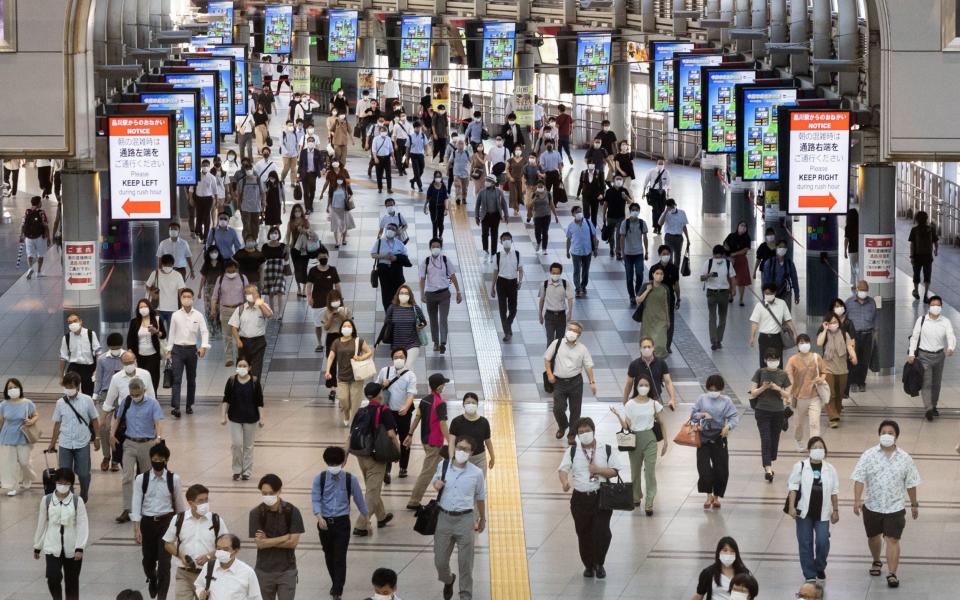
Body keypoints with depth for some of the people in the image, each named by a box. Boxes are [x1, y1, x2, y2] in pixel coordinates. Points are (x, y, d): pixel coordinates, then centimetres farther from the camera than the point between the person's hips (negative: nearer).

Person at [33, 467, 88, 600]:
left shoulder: (77, 501, -5)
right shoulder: (46, 500, -1)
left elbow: (83, 525, -8)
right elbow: (41, 524, 7)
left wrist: (80, 548, -18)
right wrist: (37, 546, 12)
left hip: (72, 549, 0)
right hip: (52, 548, 0)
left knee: (72, 581, 8)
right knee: (53, 577, -17)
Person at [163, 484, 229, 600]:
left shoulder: (216, 520, -2)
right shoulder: (178, 520, 0)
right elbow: (168, 544, 8)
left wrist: (209, 556, -15)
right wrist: (180, 555, -11)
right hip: (184, 574, 0)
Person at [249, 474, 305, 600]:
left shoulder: (292, 512, -8)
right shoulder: (256, 513, -7)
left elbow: (293, 542, -12)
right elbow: (260, 543, -13)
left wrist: (268, 541, -14)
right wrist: (285, 537, -14)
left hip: (287, 571, -1)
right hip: (264, 571, 1)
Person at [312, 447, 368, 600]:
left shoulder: (350, 480, -4)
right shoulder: (320, 479, -4)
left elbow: (359, 500, 6)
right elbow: (315, 499, -10)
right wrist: (319, 517, -27)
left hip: (342, 522, -2)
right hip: (325, 522, 2)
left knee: (340, 558, -8)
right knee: (329, 556, 16)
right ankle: (336, 583, 37)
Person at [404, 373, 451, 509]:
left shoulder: (425, 400, 3)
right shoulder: (440, 403, -21)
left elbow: (417, 418, 7)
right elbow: (442, 425, -24)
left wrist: (410, 435, 14)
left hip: (425, 439, 9)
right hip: (434, 443, -9)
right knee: (427, 472, -2)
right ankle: (413, 502, -1)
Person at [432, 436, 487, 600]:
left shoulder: (476, 473, -7)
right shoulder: (443, 466, -2)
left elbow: (480, 498, 7)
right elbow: (435, 480, 18)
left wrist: (482, 519, 17)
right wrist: (436, 484, -7)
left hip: (465, 519, -2)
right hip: (444, 518, 2)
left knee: (465, 563, 5)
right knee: (440, 560, 11)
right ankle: (448, 581, 45)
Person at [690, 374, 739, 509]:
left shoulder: (726, 401, -3)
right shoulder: (702, 399, 3)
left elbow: (735, 416, -9)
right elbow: (692, 414, 6)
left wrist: (728, 426, -27)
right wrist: (702, 415, -13)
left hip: (719, 437, -1)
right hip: (703, 436, 1)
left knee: (721, 470, 2)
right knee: (704, 467, -6)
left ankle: (716, 496, 20)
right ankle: (709, 496, 8)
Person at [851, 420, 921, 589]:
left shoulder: (905, 459, -1)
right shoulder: (869, 455, -5)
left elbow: (911, 484, 7)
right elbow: (859, 478, -10)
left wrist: (914, 504, 10)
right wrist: (857, 500, -20)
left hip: (895, 507, -1)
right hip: (872, 506, 1)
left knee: (893, 540, -9)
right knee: (873, 536, 19)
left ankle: (892, 574, -9)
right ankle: (876, 562, 44)